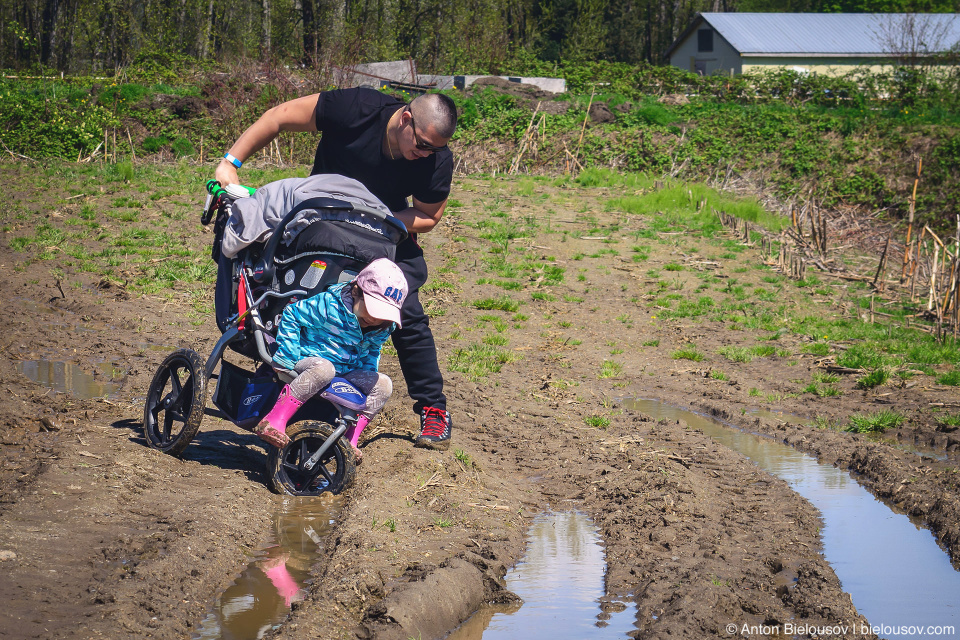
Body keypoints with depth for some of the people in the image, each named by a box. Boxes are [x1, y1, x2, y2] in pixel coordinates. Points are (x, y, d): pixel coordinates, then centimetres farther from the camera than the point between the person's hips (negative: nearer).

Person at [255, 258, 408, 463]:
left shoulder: (382, 328, 0)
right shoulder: (329, 305, -19)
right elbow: (291, 314, -11)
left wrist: (369, 373, 8)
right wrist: (288, 356, -14)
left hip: (347, 372, 6)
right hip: (309, 360, -6)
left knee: (383, 384, -14)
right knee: (324, 369, -41)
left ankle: (350, 438, -10)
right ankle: (273, 421, -40)